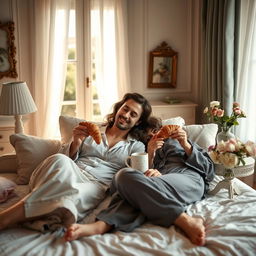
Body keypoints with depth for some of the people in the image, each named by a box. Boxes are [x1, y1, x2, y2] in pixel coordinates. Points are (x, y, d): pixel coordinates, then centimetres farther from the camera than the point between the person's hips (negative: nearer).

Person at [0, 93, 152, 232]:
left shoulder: (136, 147, 19)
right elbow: (68, 158, 17)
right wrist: (76, 142, -4)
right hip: (68, 176, 2)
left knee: (74, 193, -39)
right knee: (61, 162, -35)